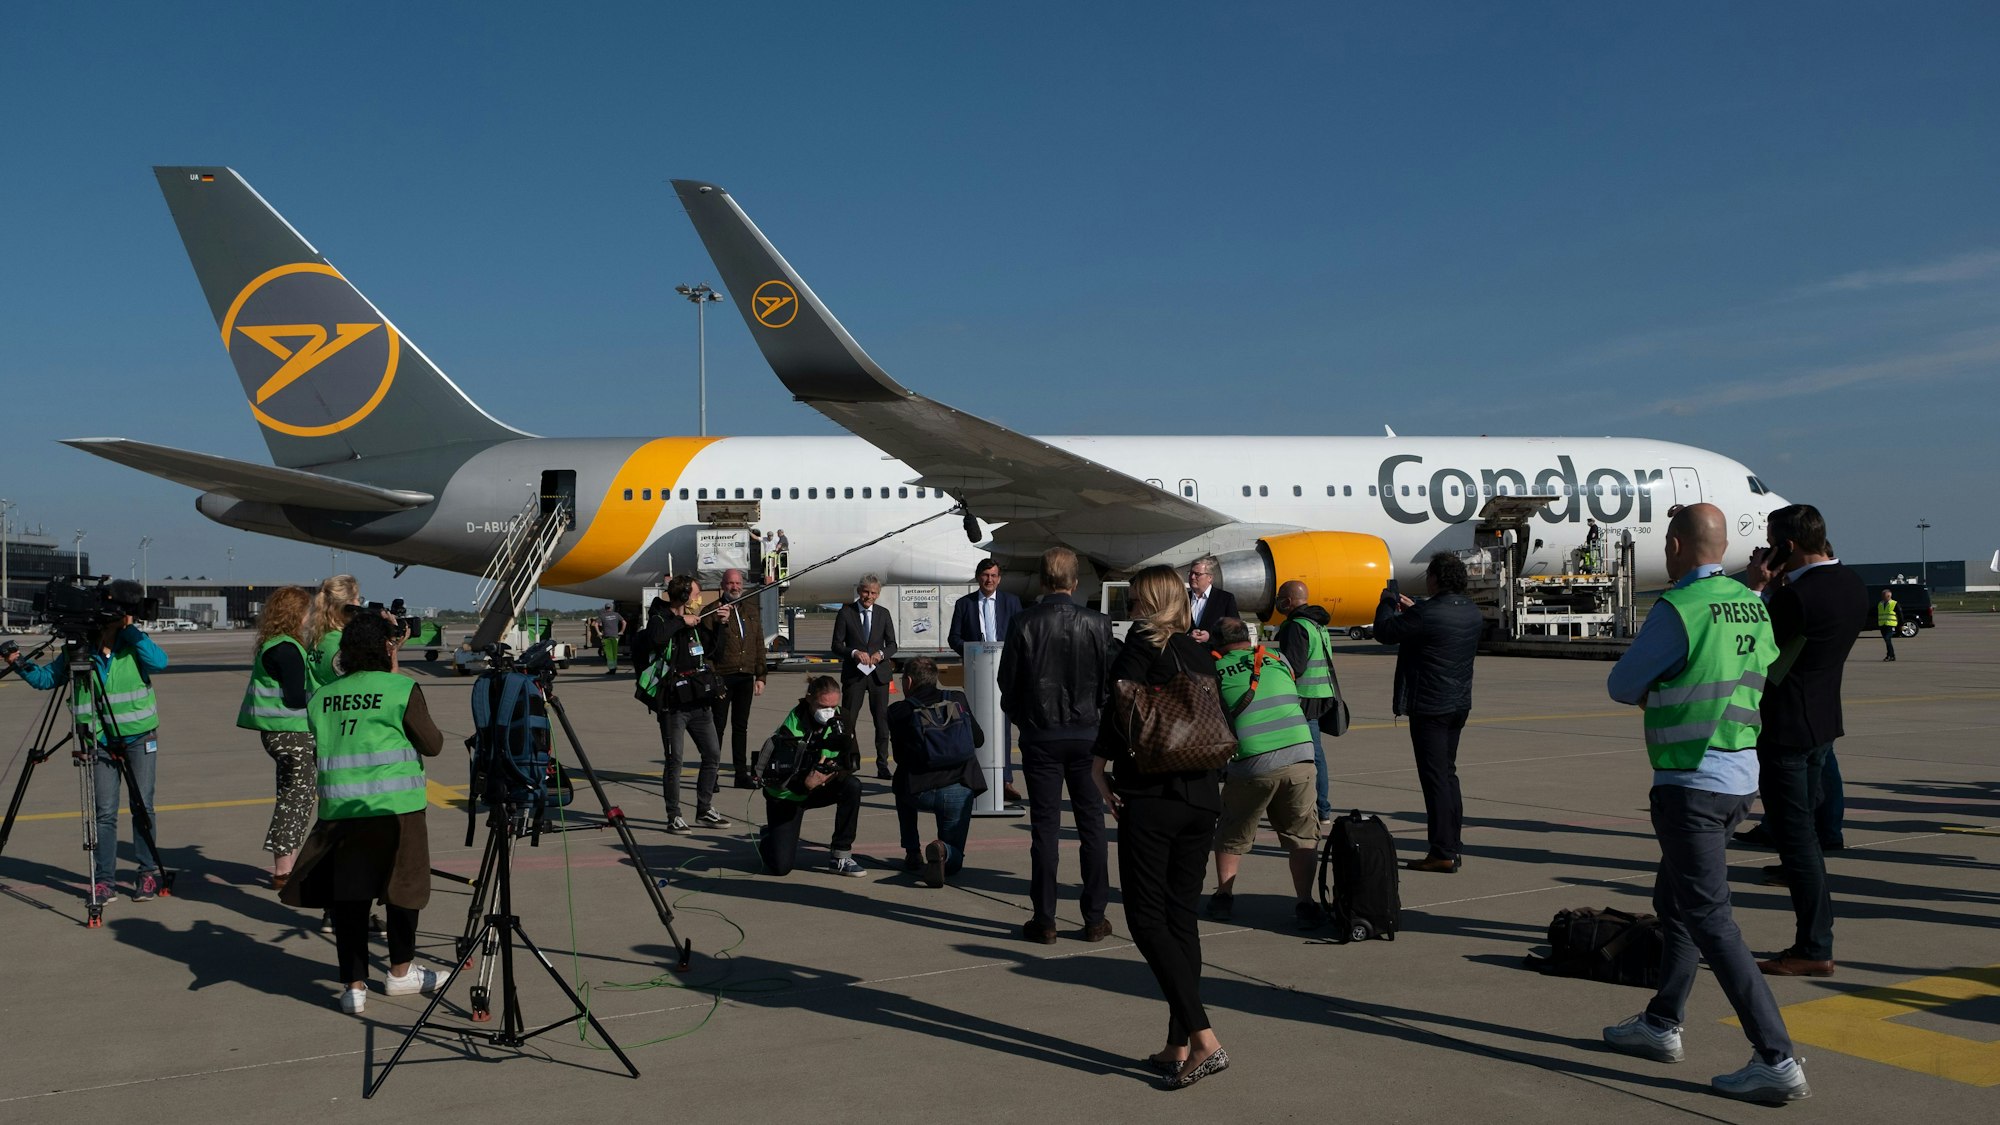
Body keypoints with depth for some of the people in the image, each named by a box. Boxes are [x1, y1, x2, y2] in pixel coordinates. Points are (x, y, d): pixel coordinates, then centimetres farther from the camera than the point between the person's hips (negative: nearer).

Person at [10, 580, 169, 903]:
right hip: (102, 740, 1)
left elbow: (159, 662, -24)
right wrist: (21, 664, -9)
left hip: (139, 737, -1)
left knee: (143, 806, 3)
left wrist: (130, 629, -21)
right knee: (104, 811, -1)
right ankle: (104, 879, 6)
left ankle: (148, 874, 14)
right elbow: (47, 678, 8)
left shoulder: (134, 644, -5)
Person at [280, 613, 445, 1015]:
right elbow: (432, 745, 1)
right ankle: (401, 972, 25)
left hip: (338, 808, 4)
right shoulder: (402, 689, -4)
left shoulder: (321, 697, 10)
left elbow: (323, 744, 18)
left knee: (348, 895, 7)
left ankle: (354, 985, 6)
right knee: (401, 885, 12)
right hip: (393, 807, -3)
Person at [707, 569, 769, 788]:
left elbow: (759, 644, 15)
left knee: (741, 726, 11)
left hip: (745, 677, 5)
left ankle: (741, 774, 17)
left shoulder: (752, 610, 14)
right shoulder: (714, 611, -3)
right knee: (718, 725, -1)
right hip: (722, 677, -5)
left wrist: (761, 676, 11)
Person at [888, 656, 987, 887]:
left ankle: (912, 852, 27)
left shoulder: (898, 711, 3)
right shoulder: (958, 700, 9)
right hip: (959, 791, 1)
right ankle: (943, 851, -19)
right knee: (953, 860, 18)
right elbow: (978, 740, 19)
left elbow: (899, 756, 14)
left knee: (902, 786, 38)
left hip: (920, 793, -1)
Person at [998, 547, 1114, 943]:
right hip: (1087, 734, 1)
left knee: (1045, 826, 4)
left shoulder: (1025, 623, -8)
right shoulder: (1097, 624, -6)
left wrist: (1021, 720, 14)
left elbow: (1008, 682, -3)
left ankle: (1044, 920, 7)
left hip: (1040, 735, -1)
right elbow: (1110, 680, -1)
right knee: (1091, 824, 9)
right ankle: (1094, 918, 12)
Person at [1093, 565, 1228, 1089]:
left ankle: (1204, 1039, -12)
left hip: (1149, 798, -7)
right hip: (1202, 799, 7)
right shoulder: (1201, 655, 12)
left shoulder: (1140, 646, -6)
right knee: (1182, 918, 11)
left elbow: (1118, 711, -13)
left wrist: (1100, 768, -2)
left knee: (1147, 920, -3)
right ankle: (1179, 1046, 14)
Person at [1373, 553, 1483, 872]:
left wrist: (1387, 602, 6)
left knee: (1435, 777, -4)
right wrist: (1412, 609, 24)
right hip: (1459, 704, 8)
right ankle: (1451, 847, 22)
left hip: (1429, 707, -8)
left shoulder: (1426, 614, -21)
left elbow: (1384, 631, -11)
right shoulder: (1471, 611, 5)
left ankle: (1442, 853, -1)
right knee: (1447, 774, 17)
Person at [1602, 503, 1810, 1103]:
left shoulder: (1678, 609, -17)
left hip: (1692, 783, -9)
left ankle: (1777, 1060, -7)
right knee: (1673, 901, 20)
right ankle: (1662, 1025, 31)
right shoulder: (1752, 606, 7)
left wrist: (1655, 686, 14)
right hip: (1740, 777, 9)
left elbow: (1622, 686, -8)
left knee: (1710, 920, -5)